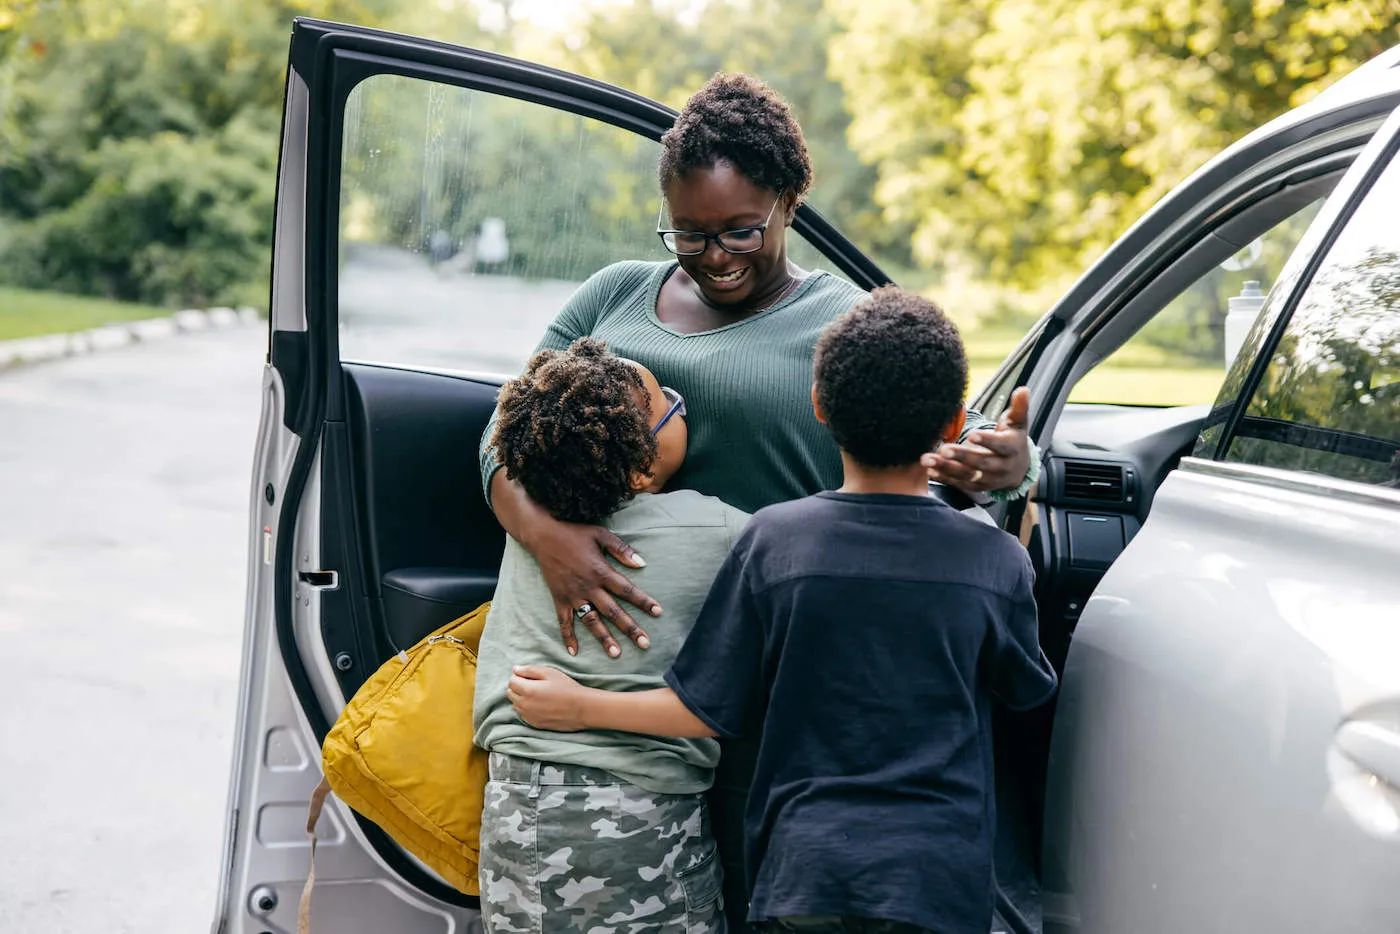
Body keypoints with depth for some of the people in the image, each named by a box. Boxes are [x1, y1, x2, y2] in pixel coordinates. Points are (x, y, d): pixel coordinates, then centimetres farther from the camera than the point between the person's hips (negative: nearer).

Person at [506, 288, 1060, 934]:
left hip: (805, 876, 0)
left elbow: (709, 711, -1)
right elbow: (1027, 690, 14)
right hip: (942, 882, 0)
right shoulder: (999, 563, -5)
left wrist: (583, 708, 14)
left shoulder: (773, 539, -6)